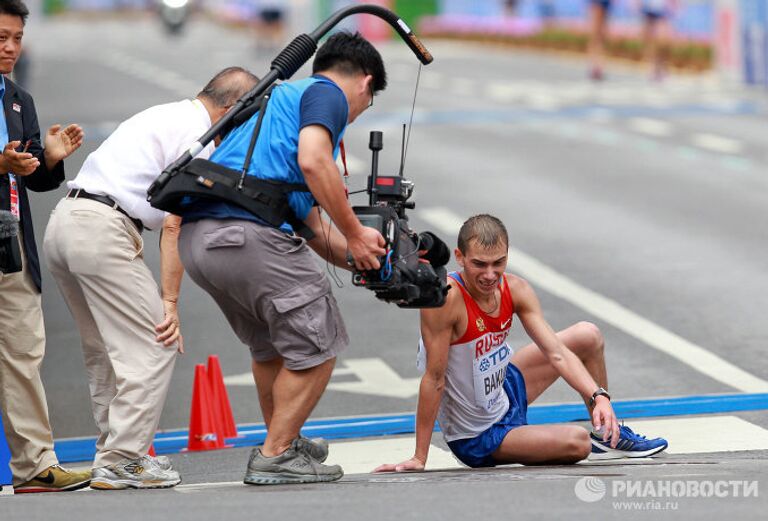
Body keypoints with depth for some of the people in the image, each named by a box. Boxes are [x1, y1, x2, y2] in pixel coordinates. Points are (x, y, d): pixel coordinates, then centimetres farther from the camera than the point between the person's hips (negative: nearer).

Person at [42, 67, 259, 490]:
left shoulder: (166, 115, 24)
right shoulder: (198, 135, -7)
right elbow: (174, 225, -11)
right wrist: (170, 301, -11)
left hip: (63, 220, 10)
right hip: (102, 230, -10)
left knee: (105, 349, 19)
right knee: (154, 347, -6)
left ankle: (112, 452, 23)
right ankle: (121, 463, -7)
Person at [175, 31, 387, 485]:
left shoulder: (282, 97, 35)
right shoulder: (328, 95, 7)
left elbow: (312, 226, 33)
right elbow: (313, 161, -16)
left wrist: (363, 259, 28)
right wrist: (355, 234, -7)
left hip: (196, 239, 9)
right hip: (247, 234, -9)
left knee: (272, 345, 28)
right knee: (316, 344, 5)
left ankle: (284, 442, 39)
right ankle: (275, 457, 7)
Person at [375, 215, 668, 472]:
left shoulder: (515, 290, -11)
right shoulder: (446, 298, -32)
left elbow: (556, 353, -12)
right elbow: (434, 379, -30)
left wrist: (598, 397, -28)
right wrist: (419, 459, -27)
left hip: (505, 392, 8)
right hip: (476, 440, -8)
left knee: (588, 336, 10)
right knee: (577, 443, -23)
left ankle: (607, 434, 30)